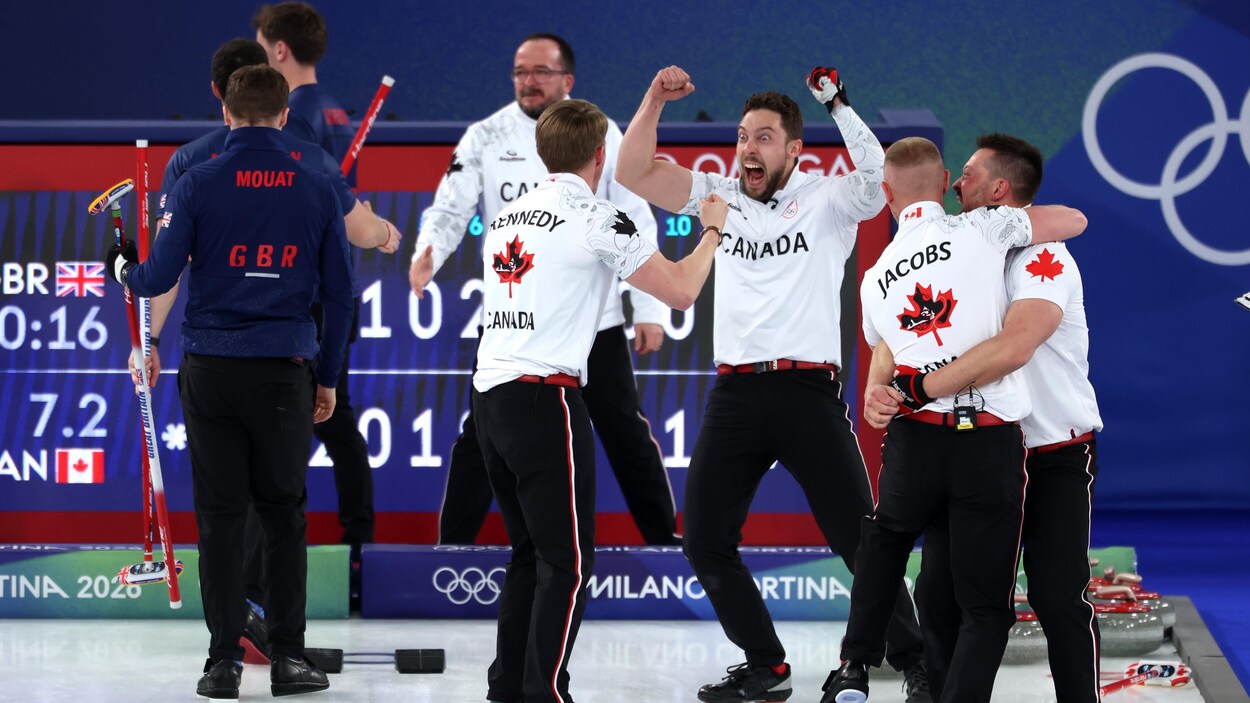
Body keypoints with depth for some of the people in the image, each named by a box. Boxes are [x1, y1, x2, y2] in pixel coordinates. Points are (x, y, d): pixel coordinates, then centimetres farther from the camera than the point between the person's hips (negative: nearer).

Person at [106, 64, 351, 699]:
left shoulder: (197, 184, -5)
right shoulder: (317, 189, 2)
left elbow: (159, 277, -7)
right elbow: (338, 292, 6)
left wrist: (123, 268, 17)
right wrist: (327, 378, 17)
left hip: (210, 371, -1)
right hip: (284, 371, 1)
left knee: (219, 515, 4)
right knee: (283, 513, 10)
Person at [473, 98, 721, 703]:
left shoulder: (506, 217, 16)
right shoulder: (595, 218, -6)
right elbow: (680, 291, -3)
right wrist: (712, 230, 14)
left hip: (490, 394, 8)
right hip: (546, 397, -8)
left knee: (530, 553, 16)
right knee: (567, 561, -5)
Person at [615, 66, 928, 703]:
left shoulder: (825, 201, 1)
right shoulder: (720, 197, 12)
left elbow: (879, 179, -19)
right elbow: (634, 175, 8)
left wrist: (839, 105, -22)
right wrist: (655, 100, -2)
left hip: (809, 391, -4)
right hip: (735, 389, 4)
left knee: (860, 539, -6)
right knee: (705, 542, 3)